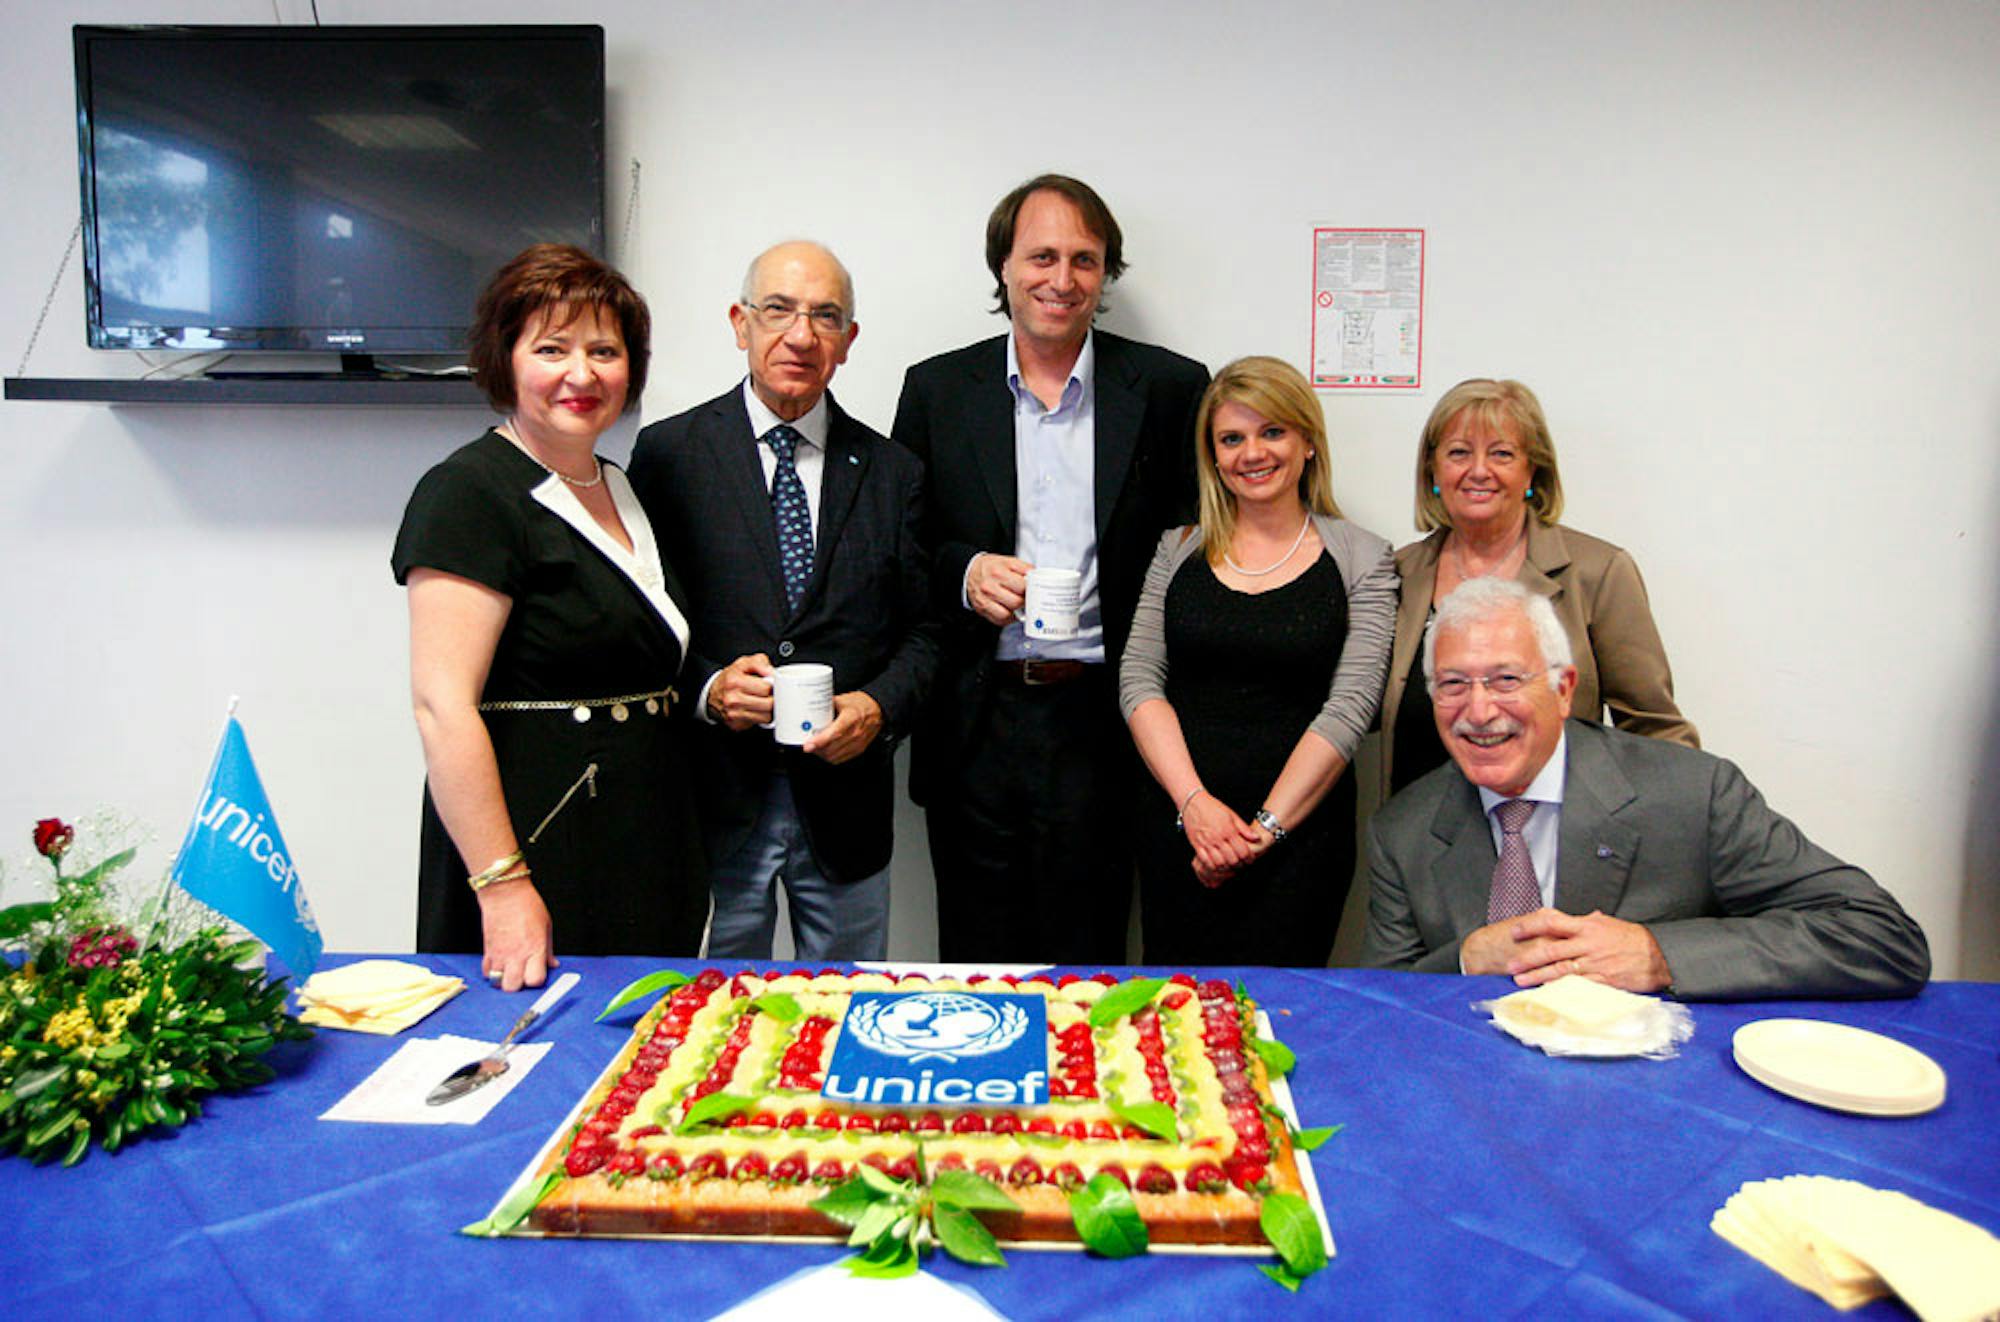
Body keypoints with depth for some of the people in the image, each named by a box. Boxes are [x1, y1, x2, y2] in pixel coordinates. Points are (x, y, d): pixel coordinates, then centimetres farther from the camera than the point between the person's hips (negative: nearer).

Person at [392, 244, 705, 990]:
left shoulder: (622, 490, 13)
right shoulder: (469, 493, -12)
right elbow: (441, 705, -19)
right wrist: (502, 886, -22)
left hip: (647, 856, 8)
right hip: (539, 846, -8)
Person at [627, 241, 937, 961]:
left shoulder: (893, 471, 7)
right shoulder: (670, 452, 1)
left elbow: (922, 631, 8)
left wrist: (879, 707, -10)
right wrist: (705, 689, -16)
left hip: (845, 800, 2)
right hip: (714, 795, -2)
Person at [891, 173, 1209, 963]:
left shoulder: (1170, 388, 4)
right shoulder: (936, 389, 7)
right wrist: (962, 573, -10)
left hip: (1100, 725, -1)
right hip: (975, 728, 1)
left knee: (1087, 966, 8)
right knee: (975, 965, 12)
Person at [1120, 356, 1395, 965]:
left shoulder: (1363, 560, 2)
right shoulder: (1179, 551, 9)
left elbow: (1350, 706, -6)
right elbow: (1139, 681, 2)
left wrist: (1266, 826, -12)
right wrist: (1193, 802, -10)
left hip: (1300, 830, -2)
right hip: (1175, 820, 2)